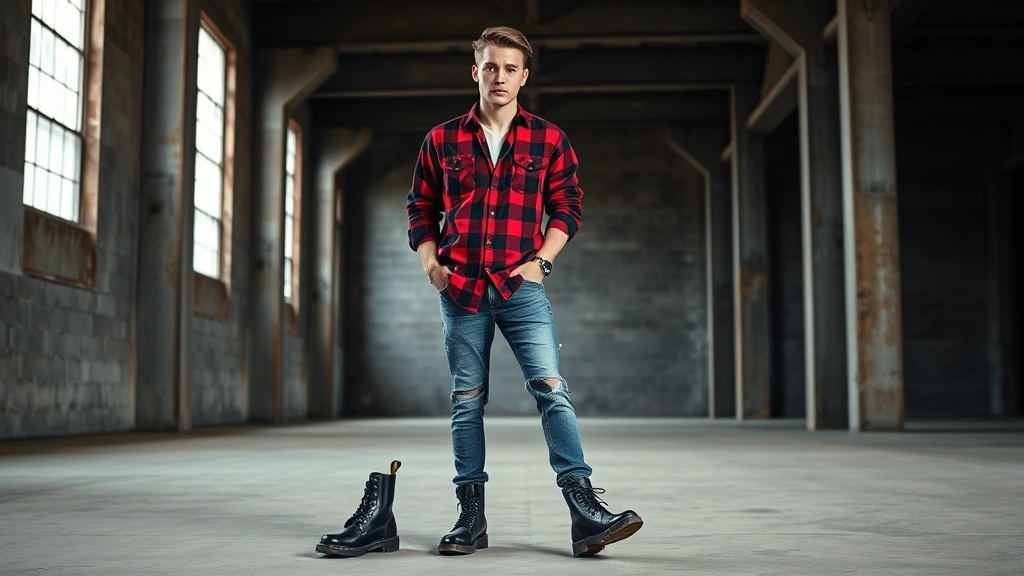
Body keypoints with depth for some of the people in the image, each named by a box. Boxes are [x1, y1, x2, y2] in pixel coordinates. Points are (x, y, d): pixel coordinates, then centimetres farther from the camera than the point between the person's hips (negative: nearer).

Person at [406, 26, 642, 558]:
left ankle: (585, 512, -13)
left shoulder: (548, 140, 6)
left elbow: (568, 205, 9)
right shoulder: (442, 141, 9)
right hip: (460, 289, 2)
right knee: (466, 401, 6)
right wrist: (430, 260, 1)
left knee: (551, 389, -13)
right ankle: (471, 518, 13)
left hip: (520, 287, -1)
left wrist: (542, 260, -4)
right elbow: (420, 206, 15)